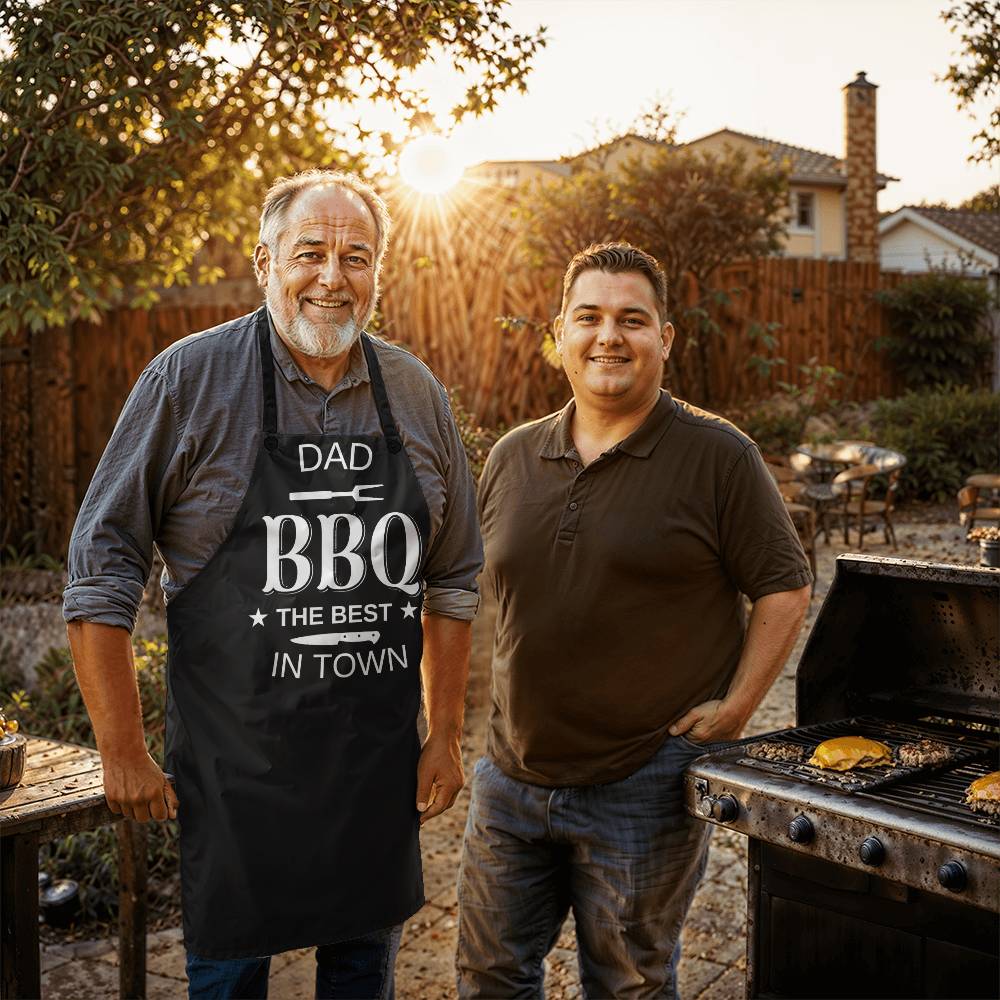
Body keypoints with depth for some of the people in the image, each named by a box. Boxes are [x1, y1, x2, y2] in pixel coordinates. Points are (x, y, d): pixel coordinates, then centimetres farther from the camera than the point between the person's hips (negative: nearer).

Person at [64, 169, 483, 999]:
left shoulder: (418, 397, 3)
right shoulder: (190, 379, -9)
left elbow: (452, 580, 10)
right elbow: (102, 571, -7)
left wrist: (446, 737, 8)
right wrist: (123, 754, -7)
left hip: (379, 767, 4)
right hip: (235, 766, -3)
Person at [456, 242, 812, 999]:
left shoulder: (718, 456, -10)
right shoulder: (512, 458, 5)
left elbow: (785, 589, -6)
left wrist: (735, 708, -12)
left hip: (644, 786, -4)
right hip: (513, 775, 5)